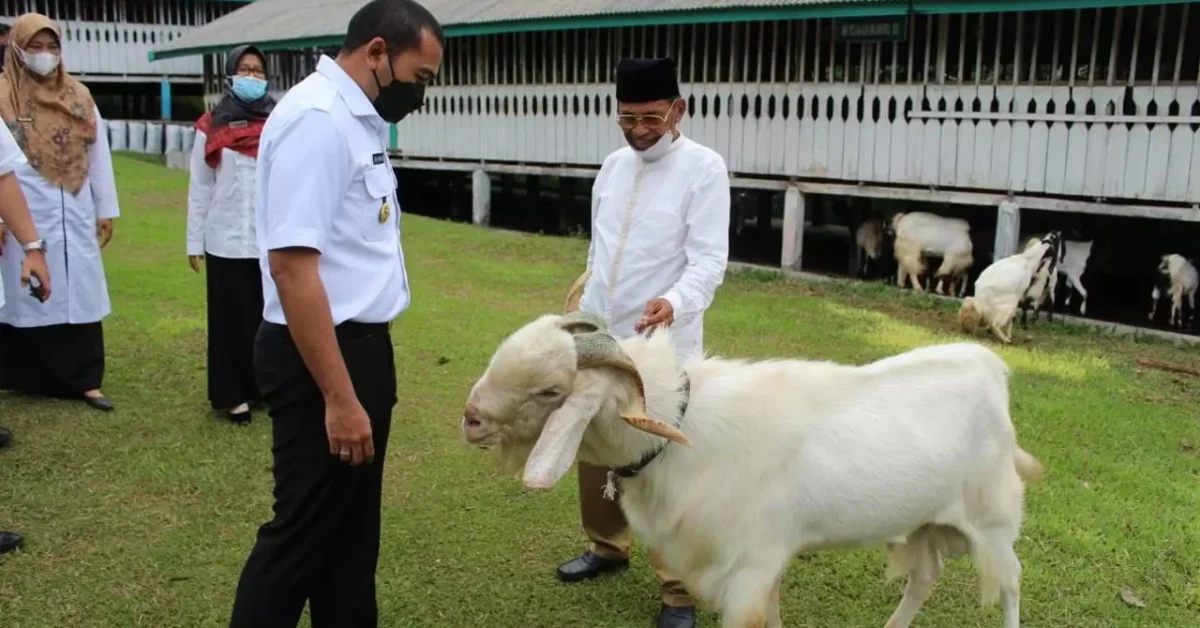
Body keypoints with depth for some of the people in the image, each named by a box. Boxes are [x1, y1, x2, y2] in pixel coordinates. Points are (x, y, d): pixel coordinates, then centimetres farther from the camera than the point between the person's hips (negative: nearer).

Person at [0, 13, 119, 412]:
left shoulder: (79, 97, 10)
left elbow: (99, 157, 12)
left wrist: (106, 211, 10)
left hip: (74, 216, 3)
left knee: (79, 294, 4)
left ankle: (85, 381, 9)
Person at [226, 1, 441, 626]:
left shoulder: (356, 118, 10)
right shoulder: (316, 119, -19)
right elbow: (292, 265, -25)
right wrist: (338, 397, -25)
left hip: (361, 344, 10)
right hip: (320, 355, -10)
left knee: (353, 523, 20)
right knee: (305, 529, 4)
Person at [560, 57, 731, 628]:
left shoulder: (704, 168, -9)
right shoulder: (613, 165, 10)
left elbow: (709, 259, -16)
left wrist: (675, 303, -35)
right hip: (599, 337, 6)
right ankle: (607, 546, 38)